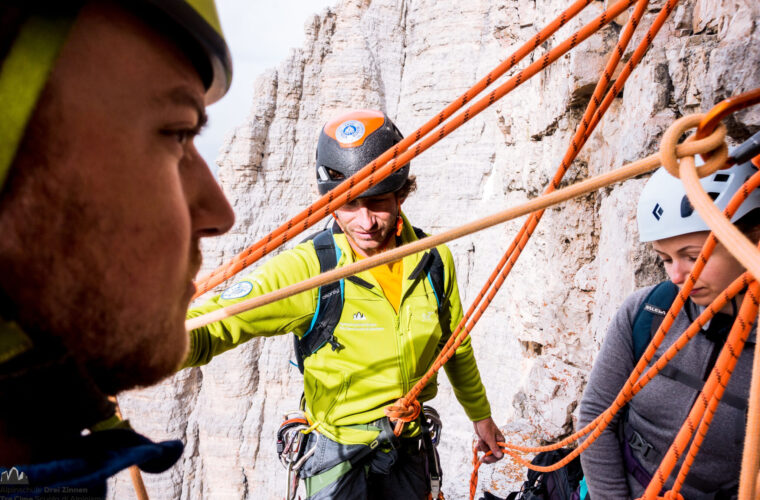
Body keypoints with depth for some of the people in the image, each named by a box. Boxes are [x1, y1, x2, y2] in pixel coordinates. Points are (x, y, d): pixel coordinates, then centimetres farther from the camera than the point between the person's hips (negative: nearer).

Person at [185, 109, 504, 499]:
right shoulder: (306, 270, -23)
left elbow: (457, 348, 6)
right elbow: (214, 324, -30)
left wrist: (480, 415, 18)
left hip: (407, 448, 4)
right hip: (338, 449, -4)